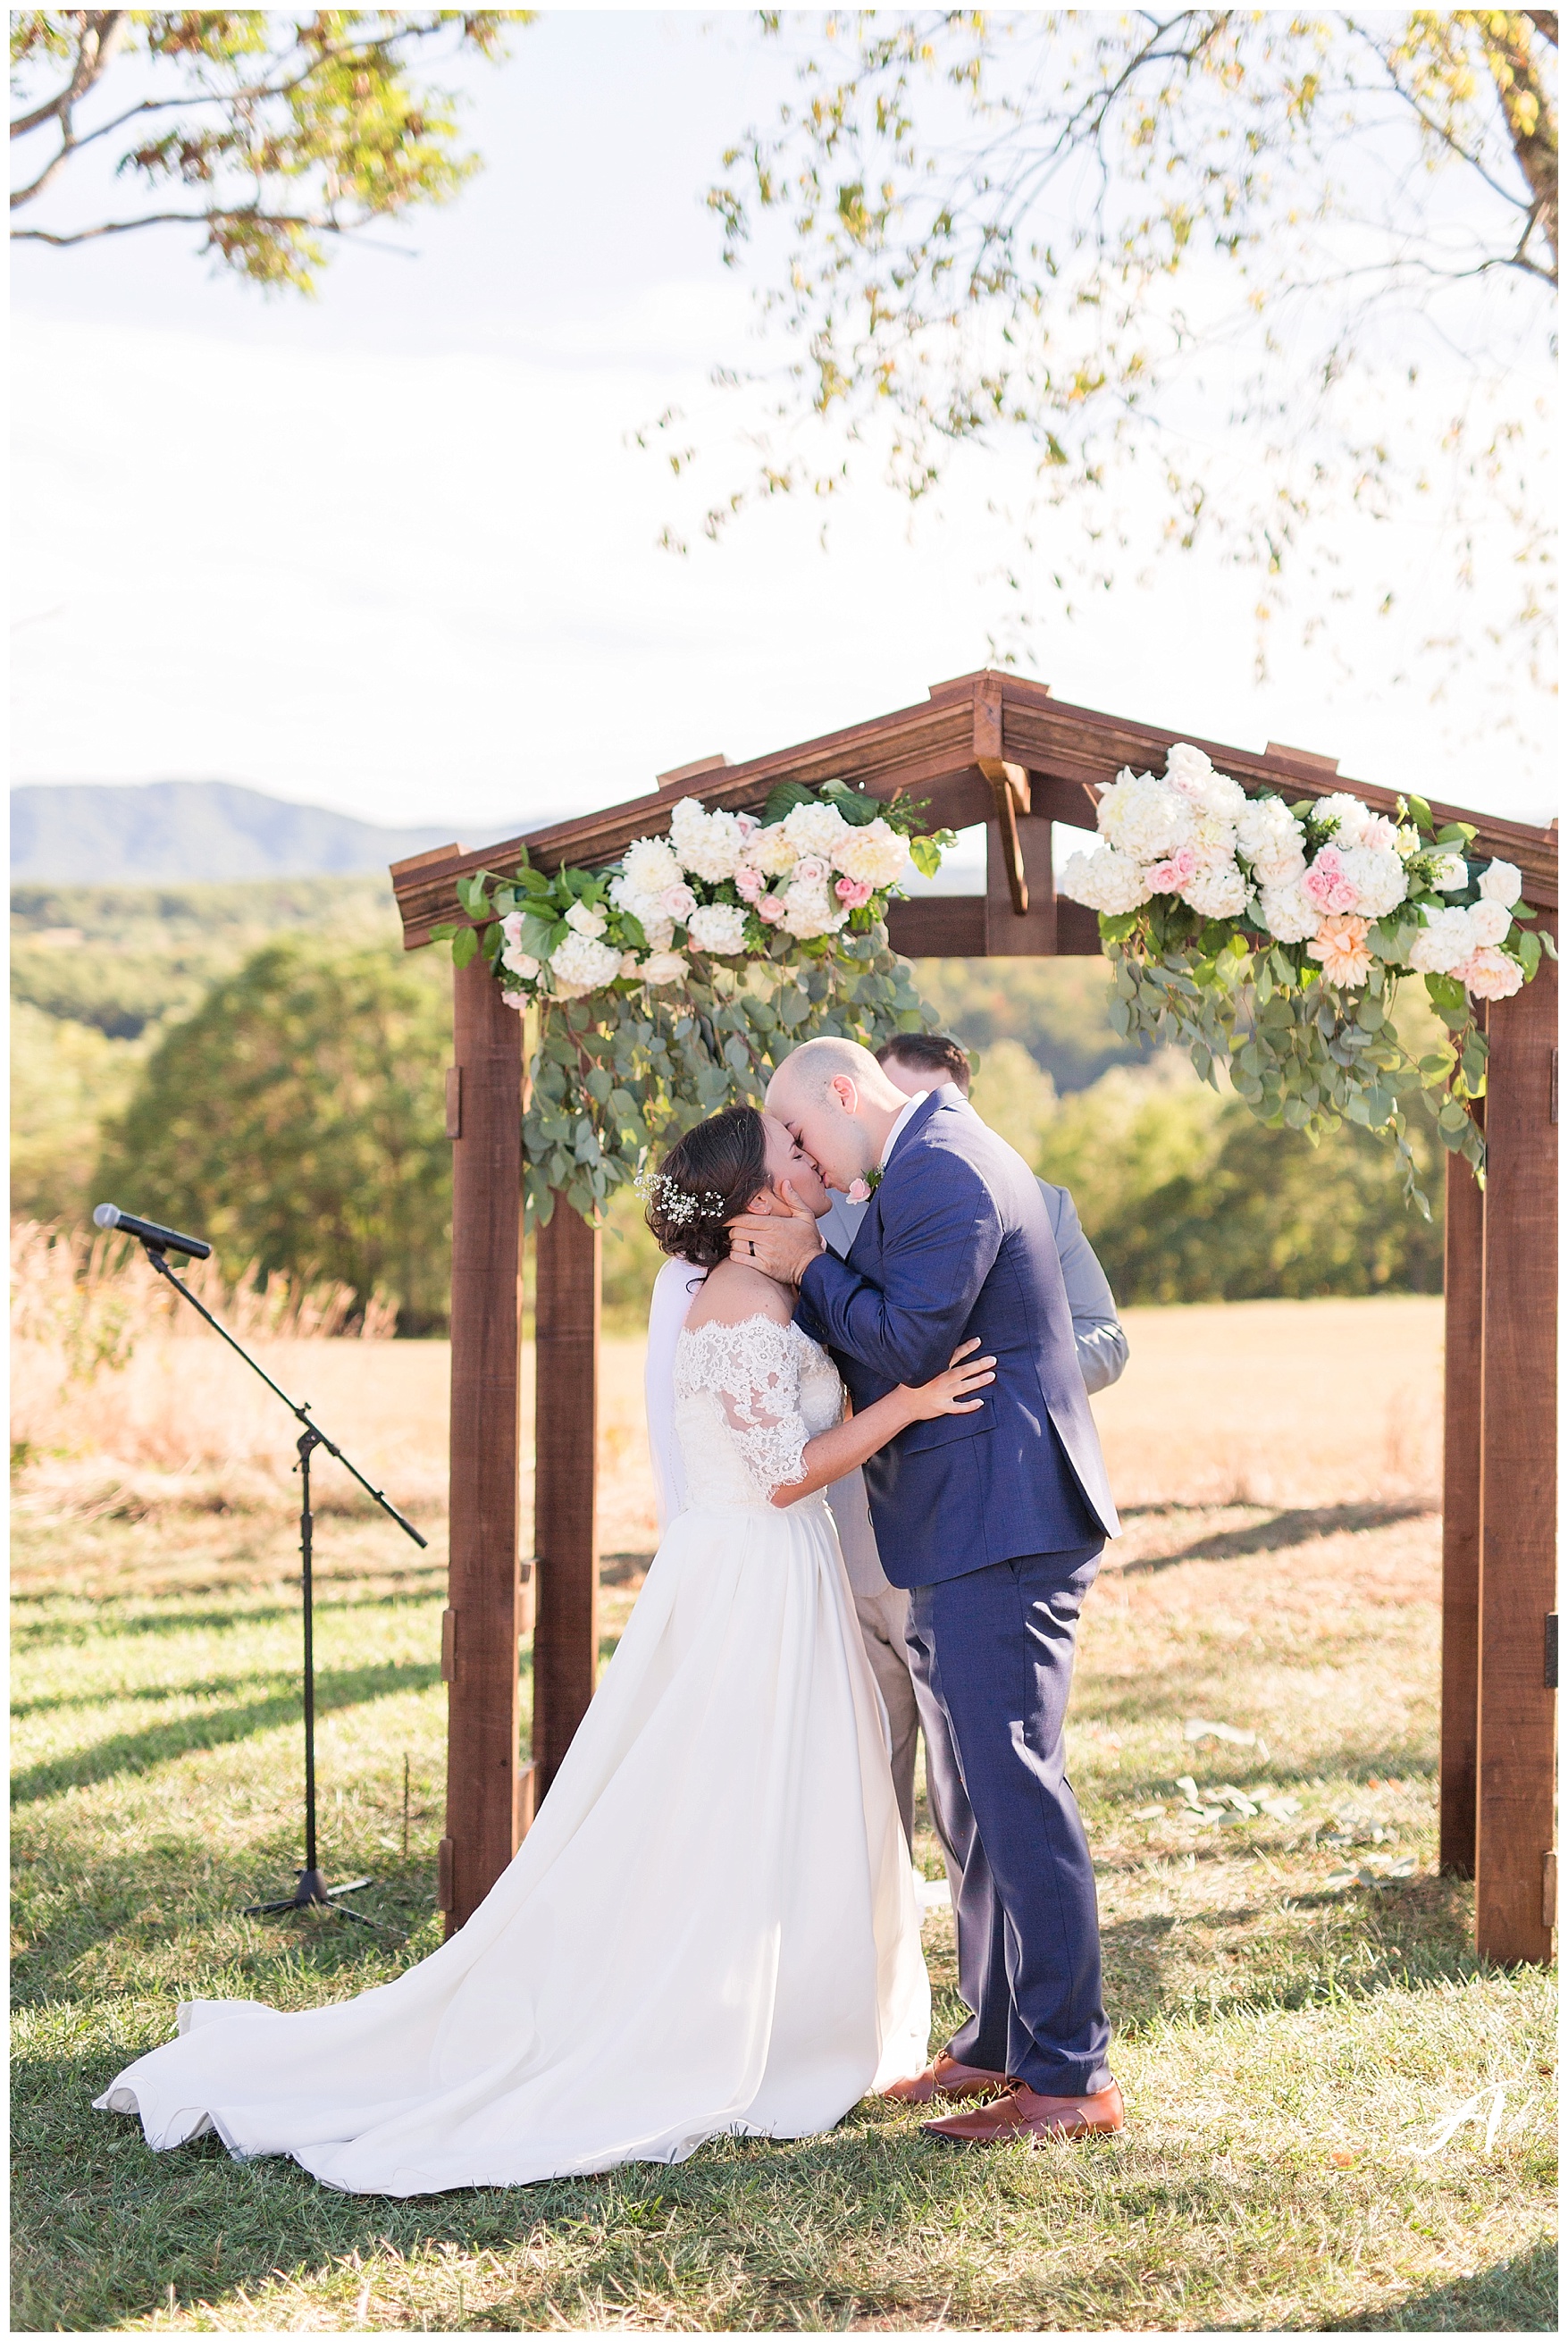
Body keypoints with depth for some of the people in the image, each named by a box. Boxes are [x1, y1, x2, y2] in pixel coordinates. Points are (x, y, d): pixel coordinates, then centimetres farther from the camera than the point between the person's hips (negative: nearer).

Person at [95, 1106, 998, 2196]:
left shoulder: (765, 1293, 12)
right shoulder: (750, 1304, -19)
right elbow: (786, 1472, -20)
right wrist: (909, 1401, -20)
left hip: (773, 1578, 10)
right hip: (752, 1585, -10)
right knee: (734, 1835, -2)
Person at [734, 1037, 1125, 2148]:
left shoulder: (939, 1171, -14)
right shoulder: (932, 1163, 19)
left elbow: (903, 1345, -19)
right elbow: (877, 1337, 19)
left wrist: (812, 1266, -8)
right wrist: (810, 1272, 5)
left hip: (999, 1524, -11)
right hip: (975, 1527, 11)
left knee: (1016, 1784, -9)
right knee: (981, 1789, 16)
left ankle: (1072, 2077, -5)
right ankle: (997, 2043, 25)